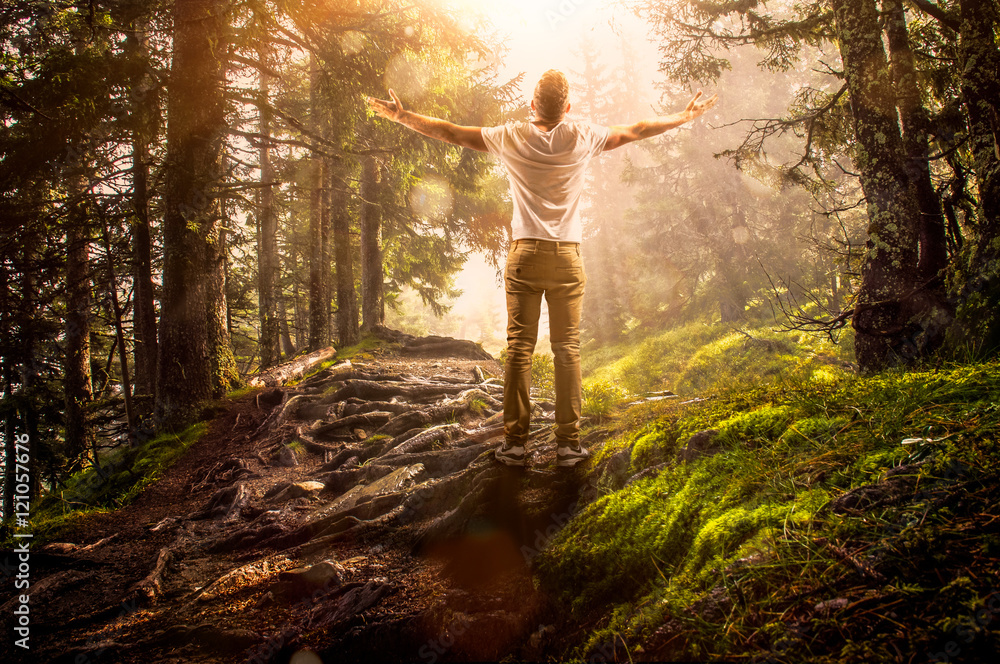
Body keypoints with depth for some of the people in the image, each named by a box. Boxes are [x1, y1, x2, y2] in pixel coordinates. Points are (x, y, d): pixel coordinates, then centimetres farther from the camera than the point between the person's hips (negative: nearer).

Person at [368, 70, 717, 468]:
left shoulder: (511, 137, 2)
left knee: (519, 348, 2)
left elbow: (450, 132, 10)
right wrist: (685, 118, 32)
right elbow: (635, 131, 16)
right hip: (568, 257, 0)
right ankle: (568, 443, 5)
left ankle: (515, 442, 5)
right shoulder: (582, 137, 2)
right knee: (567, 349, 2)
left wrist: (402, 117, 24)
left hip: (525, 255, 0)